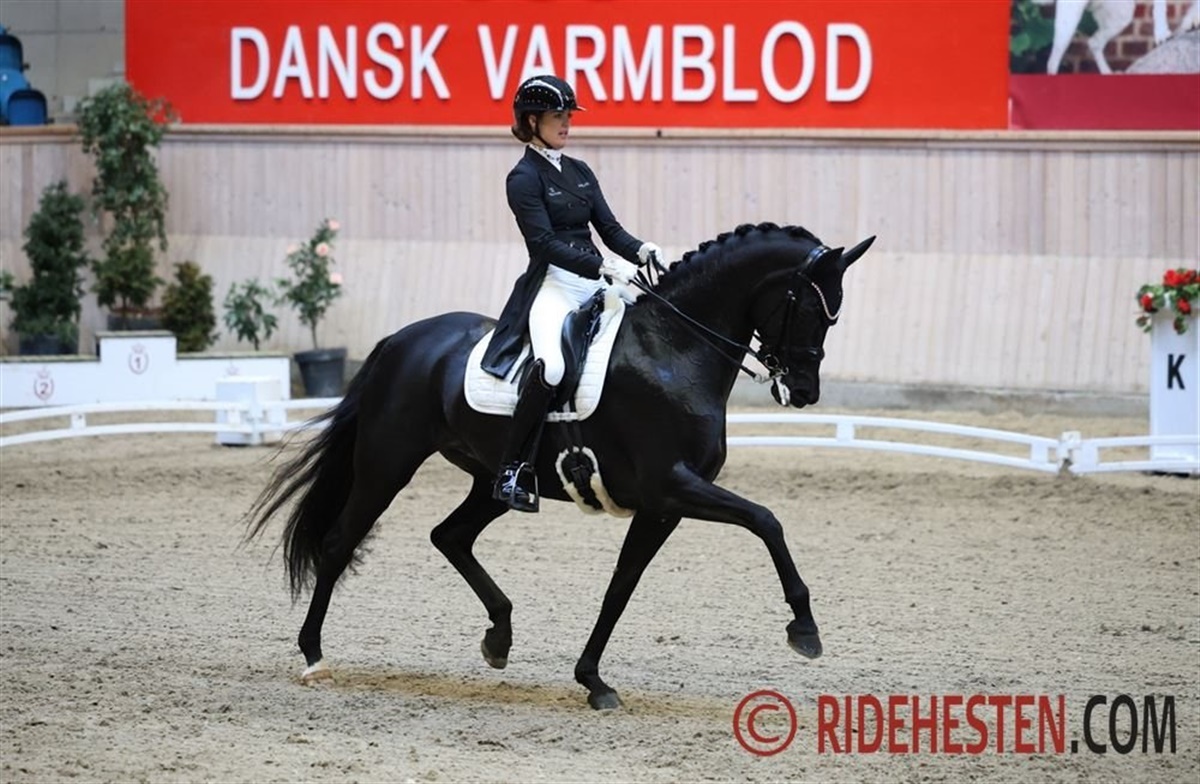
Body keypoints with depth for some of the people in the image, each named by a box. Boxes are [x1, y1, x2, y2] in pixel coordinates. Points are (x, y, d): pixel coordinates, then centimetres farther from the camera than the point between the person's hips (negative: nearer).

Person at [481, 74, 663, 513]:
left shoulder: (580, 172, 18)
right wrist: (605, 267, -25)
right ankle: (514, 471, -25)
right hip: (553, 286, -8)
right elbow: (545, 243, -15)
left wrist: (641, 251, -8)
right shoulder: (524, 179, -3)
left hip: (595, 287, 8)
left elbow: (609, 229, 14)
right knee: (552, 366, -34)